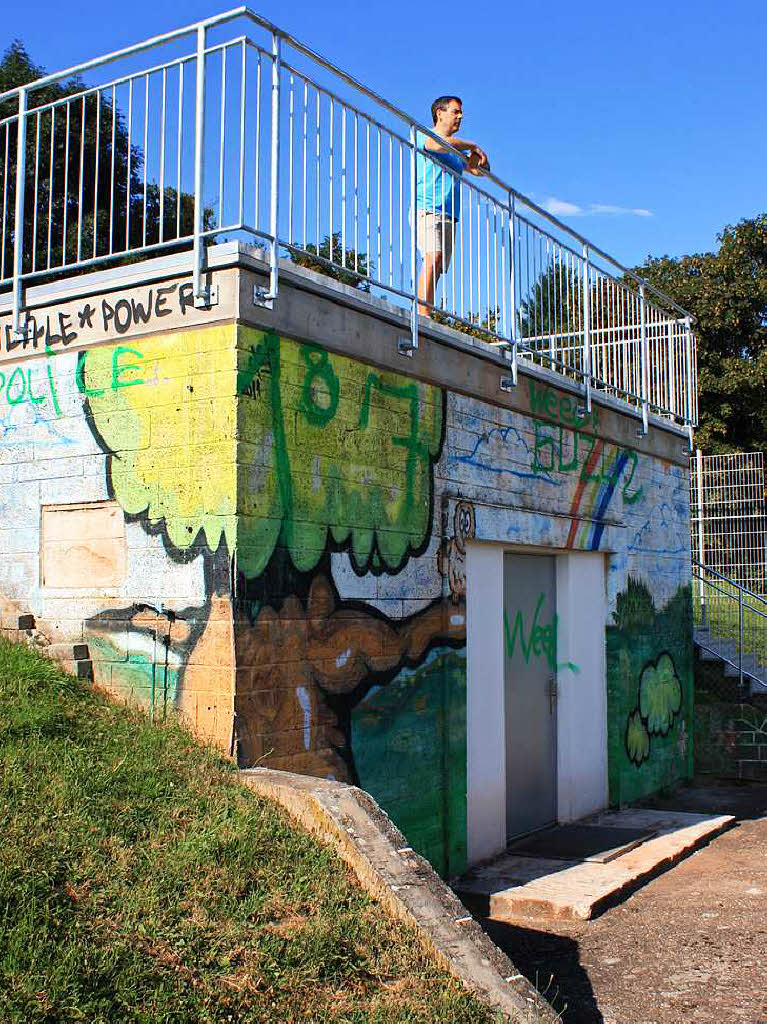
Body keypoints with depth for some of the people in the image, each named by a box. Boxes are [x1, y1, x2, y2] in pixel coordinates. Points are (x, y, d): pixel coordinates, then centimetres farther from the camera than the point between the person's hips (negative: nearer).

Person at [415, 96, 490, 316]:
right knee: (433, 257, -26)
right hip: (426, 209, -7)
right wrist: (472, 145, -5)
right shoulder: (423, 135, 7)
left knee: (439, 269, -3)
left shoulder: (457, 149, 29)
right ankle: (423, 315, -33)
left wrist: (477, 155, 7)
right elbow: (438, 144, -17)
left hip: (449, 215, 7)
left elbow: (481, 170, 29)